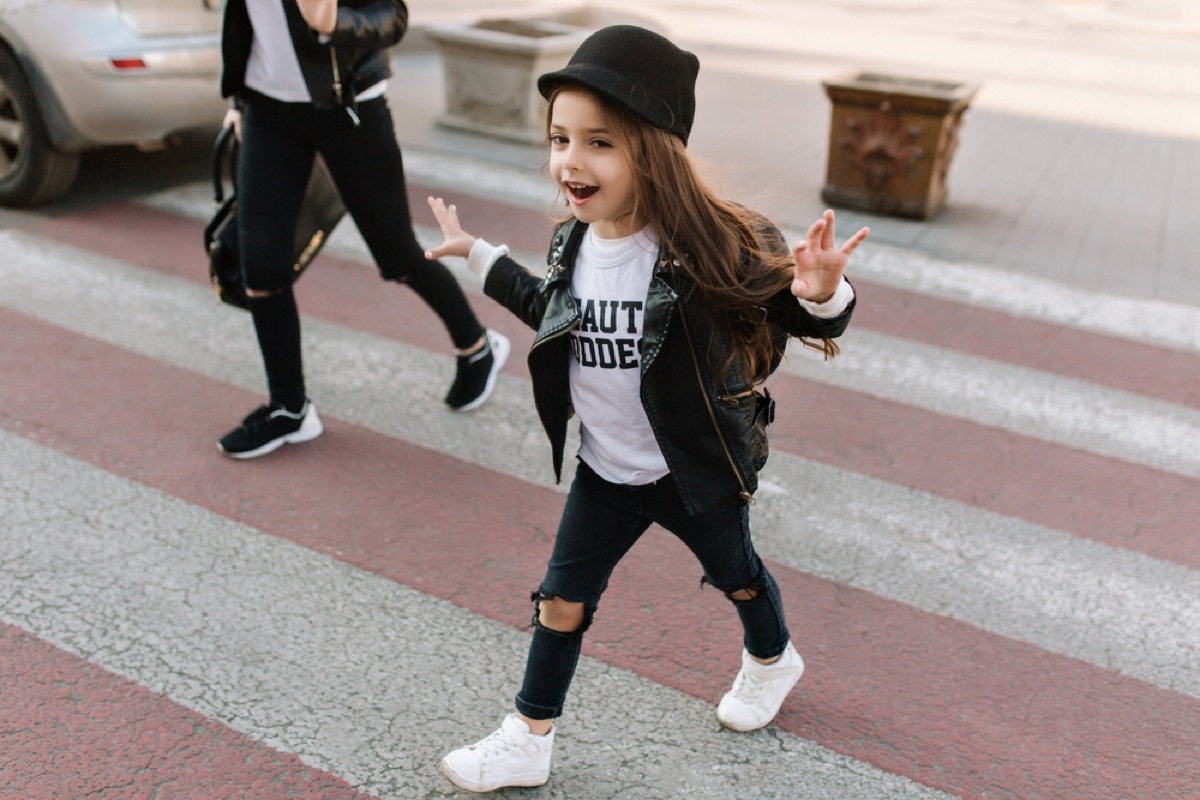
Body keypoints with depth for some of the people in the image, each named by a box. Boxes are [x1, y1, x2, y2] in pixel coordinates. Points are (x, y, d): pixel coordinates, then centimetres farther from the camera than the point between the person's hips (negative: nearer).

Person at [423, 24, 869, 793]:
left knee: (734, 573, 24)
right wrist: (478, 253, 17)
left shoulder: (710, 246, -28)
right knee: (563, 600, 11)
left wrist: (823, 295, -44)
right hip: (606, 472, 4)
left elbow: (798, 312, -20)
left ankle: (773, 659, 57)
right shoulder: (573, 243, -10)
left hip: (697, 470, -4)